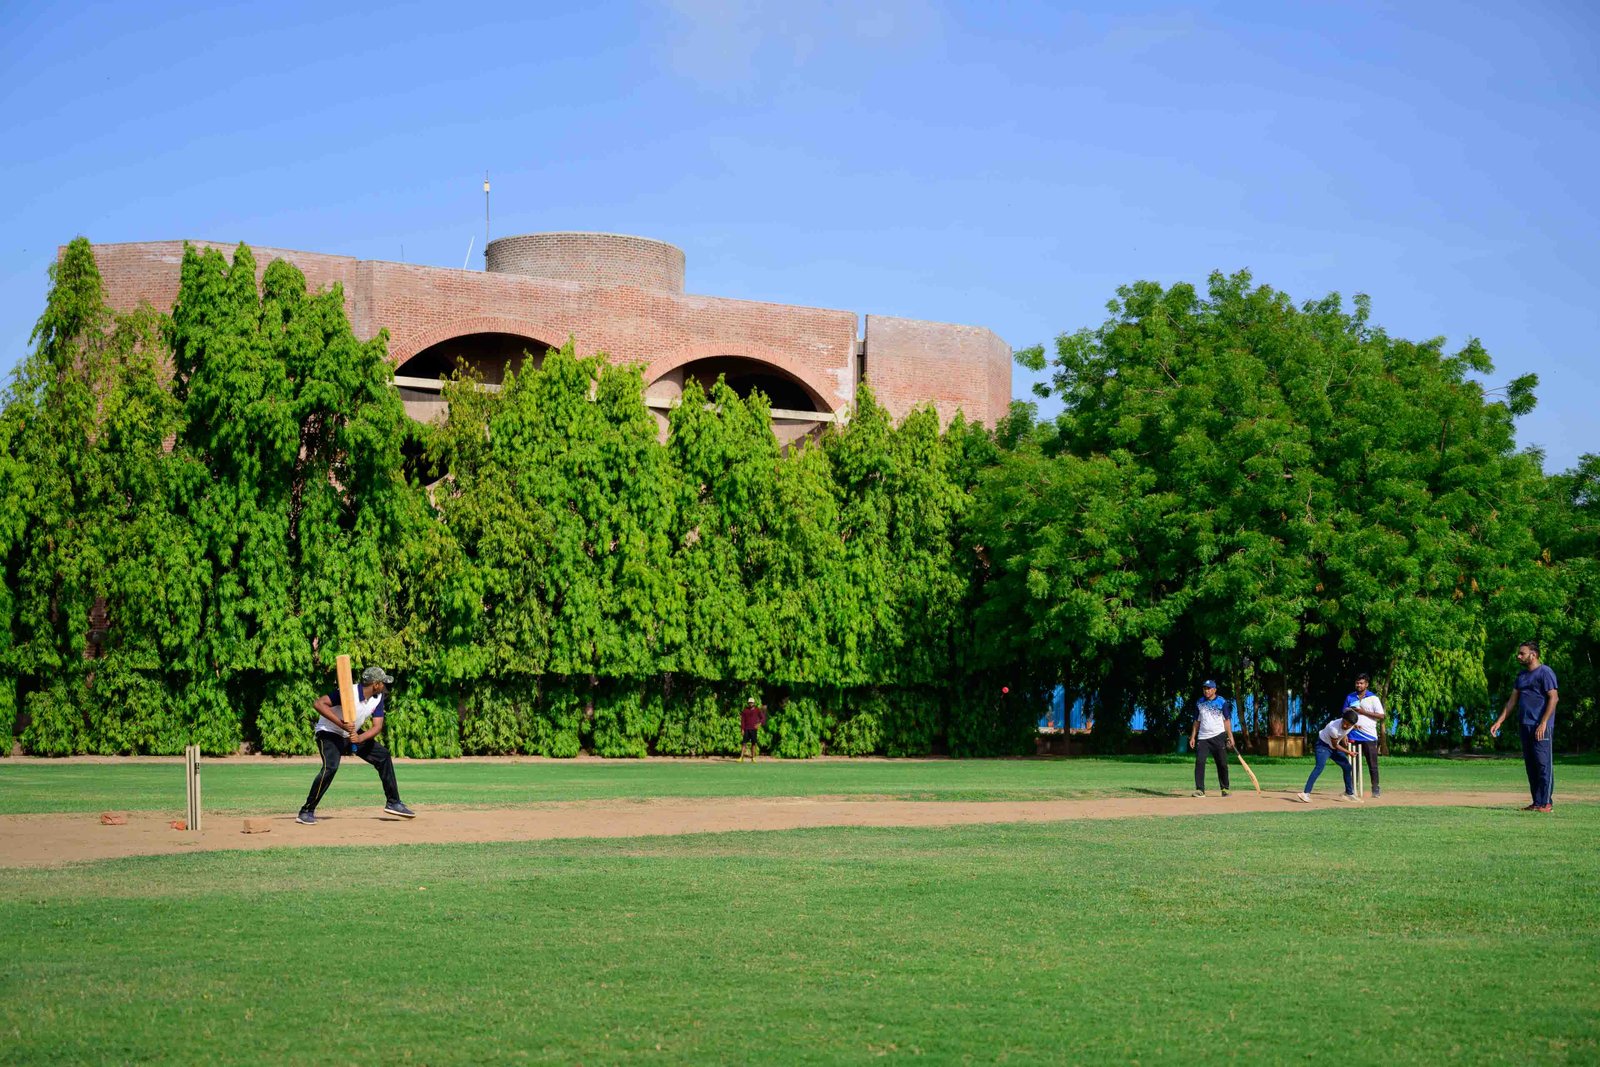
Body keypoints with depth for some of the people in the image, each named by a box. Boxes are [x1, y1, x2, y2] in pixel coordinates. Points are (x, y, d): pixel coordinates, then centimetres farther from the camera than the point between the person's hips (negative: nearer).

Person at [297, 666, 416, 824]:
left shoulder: (379, 698, -9)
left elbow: (377, 726, -14)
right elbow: (319, 703, -36)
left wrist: (360, 738, -34)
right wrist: (341, 723, -42)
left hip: (355, 734, 7)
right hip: (329, 733, -7)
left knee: (383, 756, 5)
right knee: (330, 767, -28)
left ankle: (393, 803, 15)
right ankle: (307, 812, -19)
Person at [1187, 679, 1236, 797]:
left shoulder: (1222, 702, 1)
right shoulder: (1199, 703, 12)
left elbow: (1227, 720, 1)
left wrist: (1230, 736, -7)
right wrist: (1193, 737, 9)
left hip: (1218, 736, -2)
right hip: (1202, 738, 3)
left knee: (1222, 763, -1)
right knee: (1199, 761, -11)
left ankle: (1225, 788, 11)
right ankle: (1200, 789, -10)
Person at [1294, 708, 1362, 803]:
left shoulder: (1352, 723, -19)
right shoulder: (1334, 728, -37)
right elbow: (1335, 745, -21)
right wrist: (1348, 752, -17)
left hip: (1335, 746, 8)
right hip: (1324, 745, -8)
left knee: (1348, 767, 11)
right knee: (1320, 766, -27)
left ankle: (1349, 793, 29)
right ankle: (1306, 793, -35)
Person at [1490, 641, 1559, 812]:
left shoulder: (1545, 673, -7)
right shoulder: (1522, 675, 20)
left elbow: (1553, 698, -14)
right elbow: (1512, 700, 23)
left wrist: (1543, 724, -20)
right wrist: (1499, 721, 16)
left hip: (1541, 727, -9)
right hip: (1525, 725, 9)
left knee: (1543, 764, -8)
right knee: (1530, 765, 8)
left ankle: (1546, 803, -6)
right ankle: (1536, 803, 12)